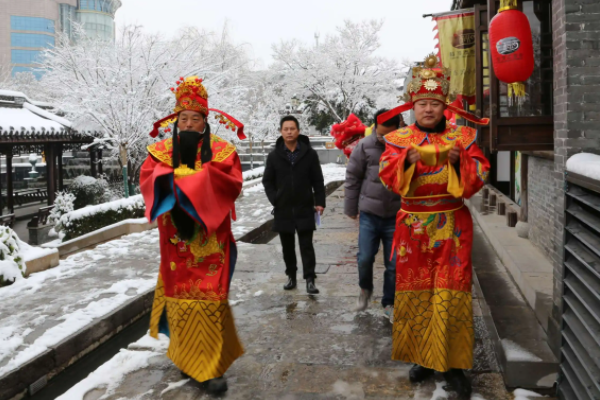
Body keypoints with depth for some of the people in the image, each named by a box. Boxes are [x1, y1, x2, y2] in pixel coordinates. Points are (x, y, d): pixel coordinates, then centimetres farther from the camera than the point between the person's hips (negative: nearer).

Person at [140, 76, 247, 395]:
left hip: (210, 238, -2)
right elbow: (148, 181, -6)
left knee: (209, 299, -3)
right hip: (176, 238, 2)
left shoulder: (222, 150, 3)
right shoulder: (162, 150, 9)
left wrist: (197, 168, -19)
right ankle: (187, 355, 25)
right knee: (181, 296, 6)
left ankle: (210, 368, 4)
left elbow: (232, 184, -12)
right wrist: (179, 167, -20)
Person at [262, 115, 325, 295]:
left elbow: (318, 181, 1)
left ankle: (310, 279, 3)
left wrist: (320, 202, -5)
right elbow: (267, 181, 8)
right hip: (283, 209, 2)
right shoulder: (274, 156, 2)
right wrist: (274, 200, -4)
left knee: (306, 245, 0)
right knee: (287, 246, 12)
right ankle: (291, 276, 25)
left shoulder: (310, 154, -1)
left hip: (304, 208, -2)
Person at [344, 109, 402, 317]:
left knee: (393, 264, 6)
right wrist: (351, 208, 4)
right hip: (369, 214, 0)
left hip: (396, 216, 0)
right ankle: (365, 289, 31)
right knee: (365, 258, 0)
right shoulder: (365, 146, -6)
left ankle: (389, 302, 24)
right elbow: (352, 177, 2)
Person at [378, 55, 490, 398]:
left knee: (452, 293, -3)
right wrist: (407, 159, -24)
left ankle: (453, 363, 9)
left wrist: (459, 160, -19)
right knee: (415, 292, 4)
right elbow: (388, 176, -6)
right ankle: (423, 357, 18)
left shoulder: (463, 136, 5)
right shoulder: (399, 139, 6)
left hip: (452, 225, -1)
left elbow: (480, 175, -1)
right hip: (413, 226, 1)